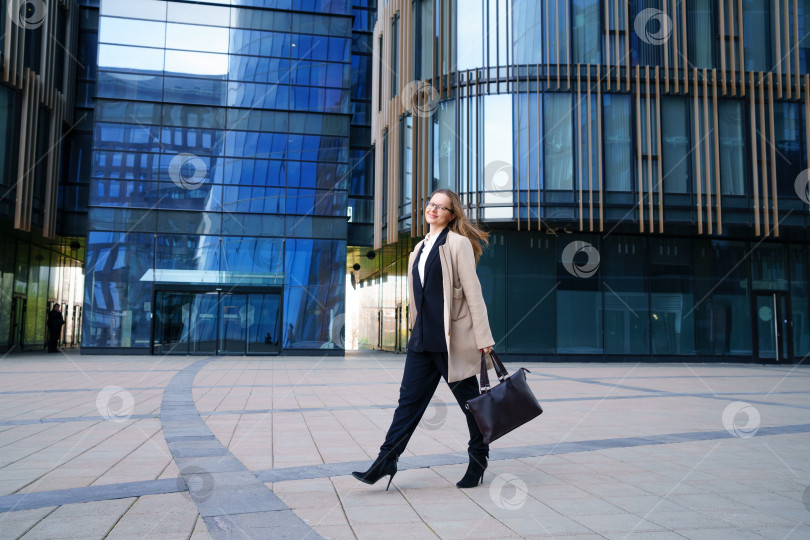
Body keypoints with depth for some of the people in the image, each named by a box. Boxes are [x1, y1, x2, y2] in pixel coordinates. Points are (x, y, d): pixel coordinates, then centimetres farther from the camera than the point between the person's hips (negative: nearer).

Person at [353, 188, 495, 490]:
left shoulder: (458, 243, -5)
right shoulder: (420, 248, 16)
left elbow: (473, 292, -9)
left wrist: (483, 337, -12)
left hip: (453, 337, -6)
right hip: (423, 337, 6)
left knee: (469, 401, 7)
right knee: (409, 398, 4)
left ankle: (478, 462, 22)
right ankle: (386, 462, 6)